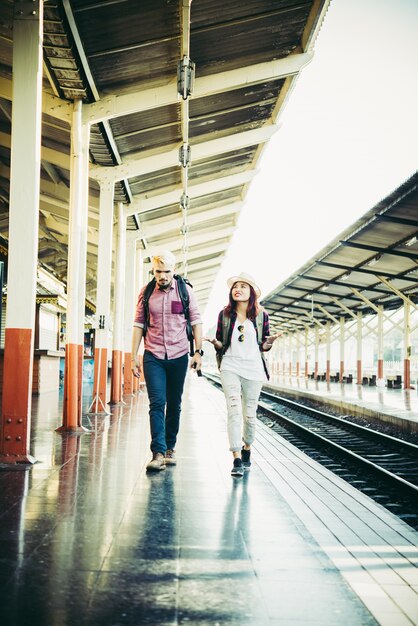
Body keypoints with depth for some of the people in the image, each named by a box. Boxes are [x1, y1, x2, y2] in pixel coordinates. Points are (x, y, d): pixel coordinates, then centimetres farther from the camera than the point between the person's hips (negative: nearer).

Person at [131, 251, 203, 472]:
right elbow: (138, 325, 7)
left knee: (174, 405, 9)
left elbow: (196, 321, 4)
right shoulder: (145, 293, 3)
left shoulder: (185, 291, 0)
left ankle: (170, 448, 23)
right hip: (153, 356, 0)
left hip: (178, 356, 1)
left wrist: (198, 351, -2)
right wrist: (134, 357, 3)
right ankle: (158, 453, -14)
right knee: (157, 403, -11)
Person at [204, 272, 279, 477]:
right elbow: (220, 344, 10)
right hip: (230, 366, -1)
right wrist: (215, 342, -12)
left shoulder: (261, 315, 4)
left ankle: (247, 448, 34)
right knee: (234, 410, -13)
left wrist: (269, 343, -12)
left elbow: (264, 346, 9)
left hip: (253, 369, 1)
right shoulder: (224, 314, 4)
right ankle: (237, 459, -14)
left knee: (249, 414, 8)